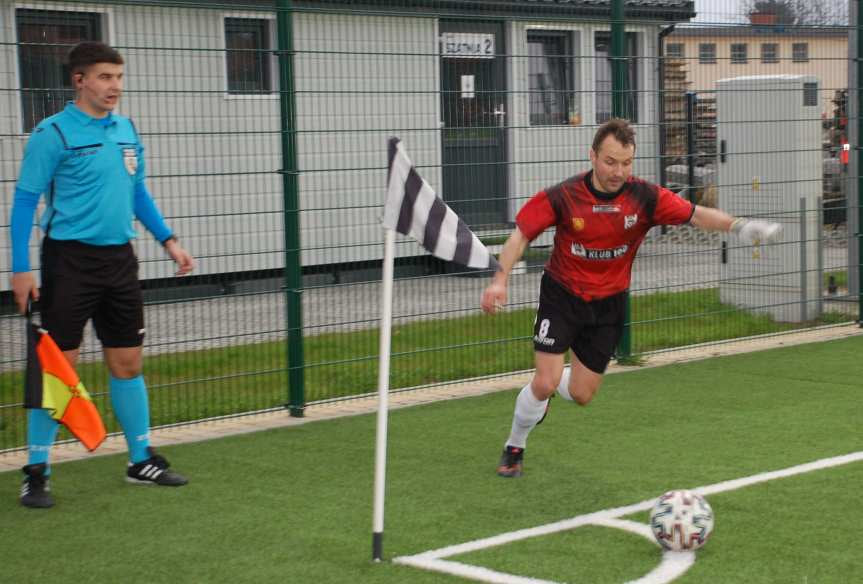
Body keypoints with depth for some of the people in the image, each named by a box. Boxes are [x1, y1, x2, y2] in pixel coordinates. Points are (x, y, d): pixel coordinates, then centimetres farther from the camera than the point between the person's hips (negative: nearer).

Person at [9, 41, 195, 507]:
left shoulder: (126, 130, 10)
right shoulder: (54, 133, -9)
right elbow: (24, 201, -9)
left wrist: (168, 240, 12)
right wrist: (20, 268, -15)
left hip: (119, 259, 6)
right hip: (70, 259, -6)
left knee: (127, 362, 11)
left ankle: (141, 460, 22)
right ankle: (36, 473, 6)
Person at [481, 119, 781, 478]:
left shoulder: (644, 197, -14)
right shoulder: (563, 197, -18)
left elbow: (696, 214, -18)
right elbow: (521, 233, -12)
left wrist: (738, 225, -36)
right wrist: (500, 279, -23)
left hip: (608, 303, 3)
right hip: (562, 296, -3)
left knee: (581, 395, 5)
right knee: (545, 383, -14)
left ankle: (546, 387, 42)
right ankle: (514, 448, 14)